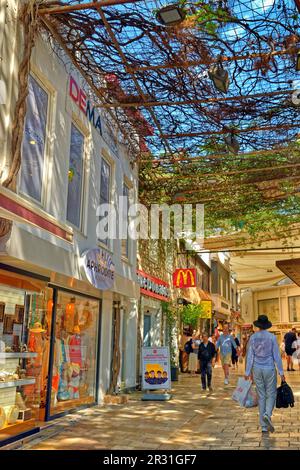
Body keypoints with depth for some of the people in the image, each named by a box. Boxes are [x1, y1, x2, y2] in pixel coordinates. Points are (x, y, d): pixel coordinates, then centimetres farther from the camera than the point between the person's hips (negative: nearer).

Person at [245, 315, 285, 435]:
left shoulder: (253, 337, -1)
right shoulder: (272, 337, -8)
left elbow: (250, 356, -1)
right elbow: (276, 355, -7)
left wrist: (248, 372, 4)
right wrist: (281, 372, -1)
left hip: (257, 369, 3)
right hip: (269, 368, -2)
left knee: (261, 396, 10)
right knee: (271, 394, 9)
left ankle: (264, 426, 12)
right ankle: (267, 414, -19)